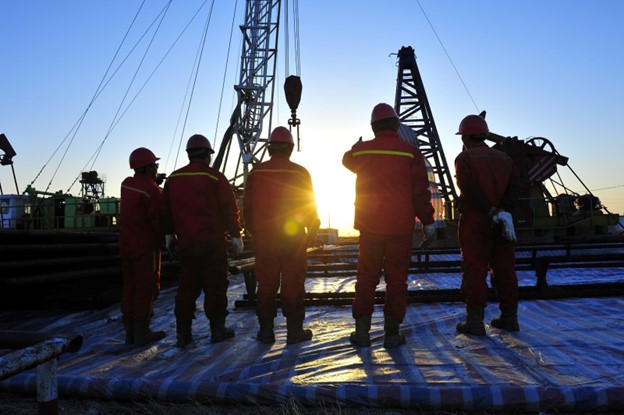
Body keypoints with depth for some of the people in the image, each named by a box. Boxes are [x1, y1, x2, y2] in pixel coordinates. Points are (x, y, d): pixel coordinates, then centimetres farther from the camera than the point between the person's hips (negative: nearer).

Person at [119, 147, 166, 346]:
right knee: (146, 288, 1)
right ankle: (142, 333, 7)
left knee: (129, 287, 12)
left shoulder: (126, 184, 5)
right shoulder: (152, 190, -18)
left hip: (126, 245, 8)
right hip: (146, 247, -7)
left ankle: (130, 332, 20)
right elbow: (159, 221, -17)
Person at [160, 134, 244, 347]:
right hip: (212, 242, -4)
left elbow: (166, 212, 14)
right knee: (215, 285, 4)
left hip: (185, 242, 5)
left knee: (187, 286, 10)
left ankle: (183, 333, 14)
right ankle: (217, 329, 10)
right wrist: (236, 235, 2)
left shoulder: (173, 179, 9)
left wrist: (171, 234, 23)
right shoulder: (215, 177, -6)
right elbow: (229, 209, -7)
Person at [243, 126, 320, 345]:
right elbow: (310, 207, -1)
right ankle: (295, 330, 9)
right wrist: (312, 230, 13)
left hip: (264, 238, 2)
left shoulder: (256, 172, 1)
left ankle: (266, 330, 15)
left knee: (266, 284, 9)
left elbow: (247, 207, 6)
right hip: (293, 237, -2)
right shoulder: (300, 173, -4)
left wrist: (253, 231, 17)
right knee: (292, 284, 4)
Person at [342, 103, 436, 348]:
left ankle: (362, 331, 15)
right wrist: (428, 223, 3)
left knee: (366, 278, 10)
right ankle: (392, 333, 11)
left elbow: (347, 160, 27)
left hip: (369, 226, 2)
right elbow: (421, 193, -5)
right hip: (401, 227, -2)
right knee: (396, 279, 6)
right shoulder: (410, 152, -5)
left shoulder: (359, 151, 2)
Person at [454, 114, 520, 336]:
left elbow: (470, 191, -16)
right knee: (504, 269, 10)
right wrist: (503, 210, -11)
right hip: (503, 223, 6)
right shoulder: (504, 158, 14)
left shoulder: (464, 159, -2)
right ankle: (509, 317, 17)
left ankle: (475, 321, -2)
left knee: (474, 271, -3)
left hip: (474, 223, -5)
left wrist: (492, 212, -15)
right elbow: (513, 186, 0)